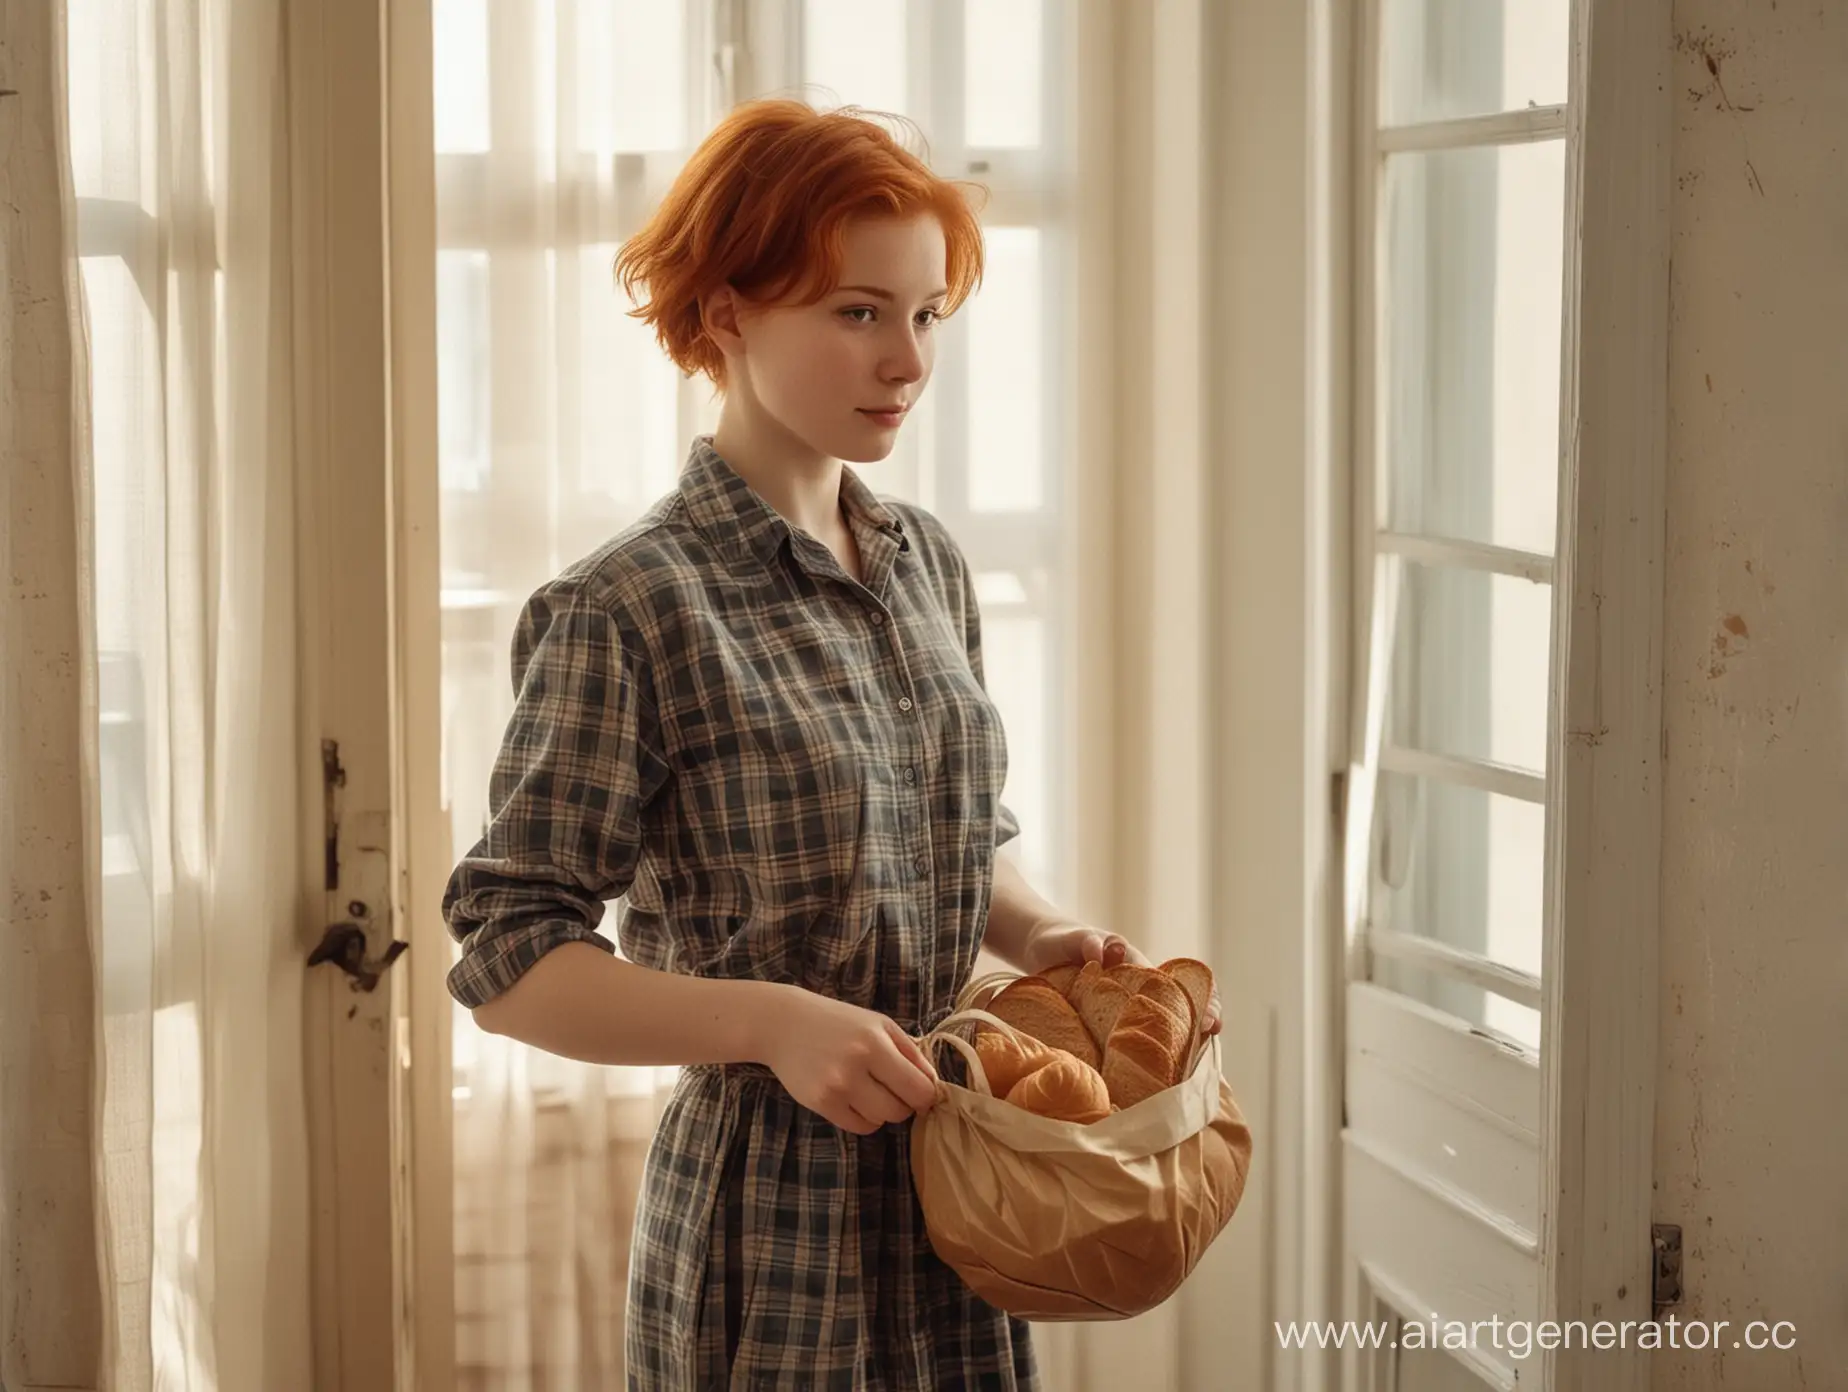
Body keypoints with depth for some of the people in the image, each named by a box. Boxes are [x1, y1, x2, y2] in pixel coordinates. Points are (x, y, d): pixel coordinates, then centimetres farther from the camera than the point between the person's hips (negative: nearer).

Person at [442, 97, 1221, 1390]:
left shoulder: (929, 560, 6)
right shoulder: (633, 609, -15)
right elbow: (509, 962, -14)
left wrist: (1036, 933, -2)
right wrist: (772, 1020, -25)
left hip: (956, 1203, 6)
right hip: (772, 1228, -6)